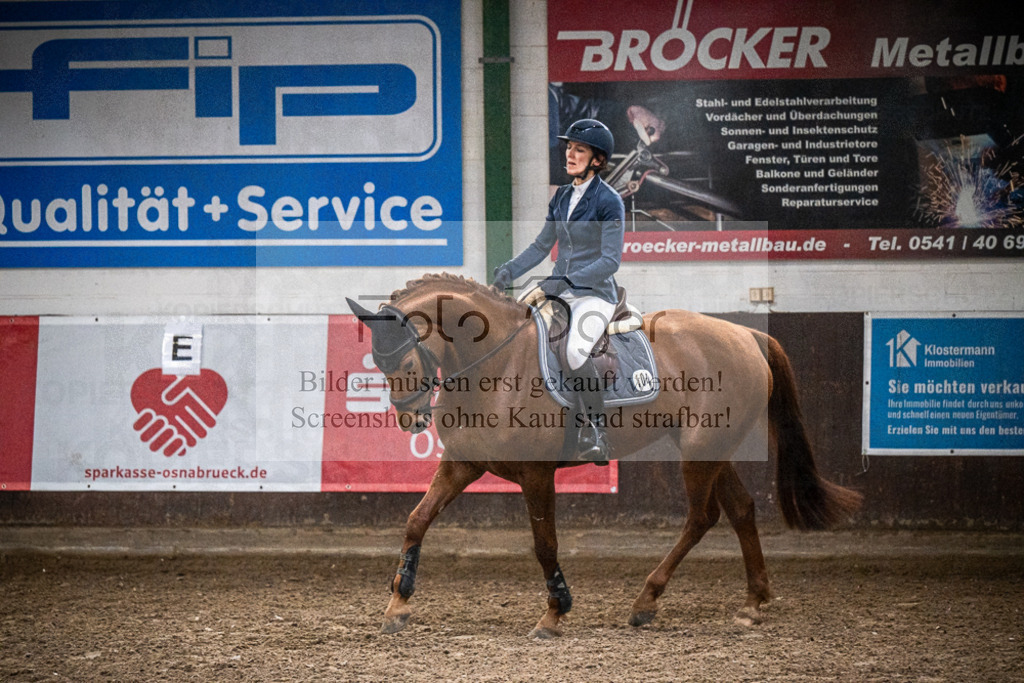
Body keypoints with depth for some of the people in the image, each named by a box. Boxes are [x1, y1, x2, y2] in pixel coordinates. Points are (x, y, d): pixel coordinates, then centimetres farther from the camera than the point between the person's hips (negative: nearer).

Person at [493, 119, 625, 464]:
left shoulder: (609, 201, -9)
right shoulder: (562, 197, 13)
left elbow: (610, 260, -15)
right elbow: (542, 245, 19)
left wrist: (568, 280, -25)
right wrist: (510, 270, 3)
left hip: (595, 294, -7)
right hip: (558, 292, 7)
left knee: (575, 351, -32)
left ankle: (596, 433, -18)